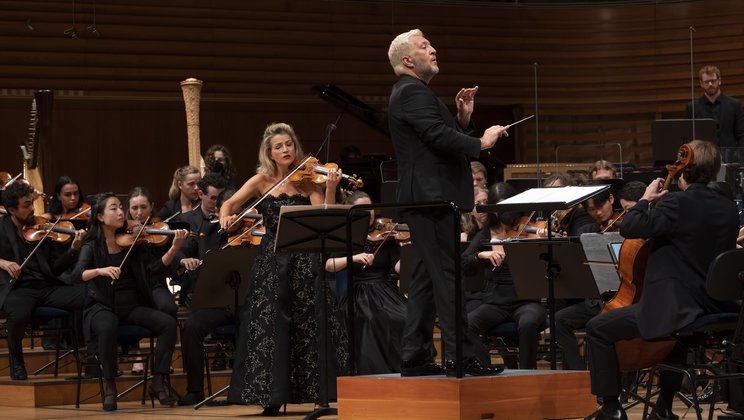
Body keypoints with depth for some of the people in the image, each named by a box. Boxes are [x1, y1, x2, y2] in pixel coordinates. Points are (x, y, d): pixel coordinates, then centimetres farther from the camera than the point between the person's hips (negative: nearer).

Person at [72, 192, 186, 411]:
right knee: (107, 328, -37)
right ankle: (110, 387, -20)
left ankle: (158, 383, -12)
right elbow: (77, 274, -16)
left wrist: (174, 248, -20)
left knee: (168, 323, -22)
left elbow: (155, 269, -5)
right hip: (103, 307, -3)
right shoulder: (93, 246, 0)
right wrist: (101, 270, -36)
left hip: (133, 306, 3)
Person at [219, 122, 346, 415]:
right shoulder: (262, 181, 5)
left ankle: (320, 391, 4)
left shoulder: (308, 181, 1)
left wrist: (331, 187, -26)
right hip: (272, 262, 1)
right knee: (270, 326, -2)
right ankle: (271, 396, 2)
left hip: (304, 262, -1)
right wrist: (225, 217, -20)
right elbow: (229, 204, 2)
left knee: (310, 325, -1)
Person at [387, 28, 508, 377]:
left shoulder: (411, 93, 23)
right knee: (448, 276, -13)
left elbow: (443, 137, 21)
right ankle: (463, 356, -15)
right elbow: (438, 136, -23)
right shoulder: (412, 92, -11)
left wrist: (463, 119, 8)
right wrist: (480, 143, -15)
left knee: (427, 279, 11)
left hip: (427, 200, 11)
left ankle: (415, 357, 12)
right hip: (432, 197, -11)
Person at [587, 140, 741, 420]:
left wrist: (646, 200, -1)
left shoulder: (677, 203, -15)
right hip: (715, 310, 8)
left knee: (597, 329, 3)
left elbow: (629, 228, -19)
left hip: (674, 310, -8)